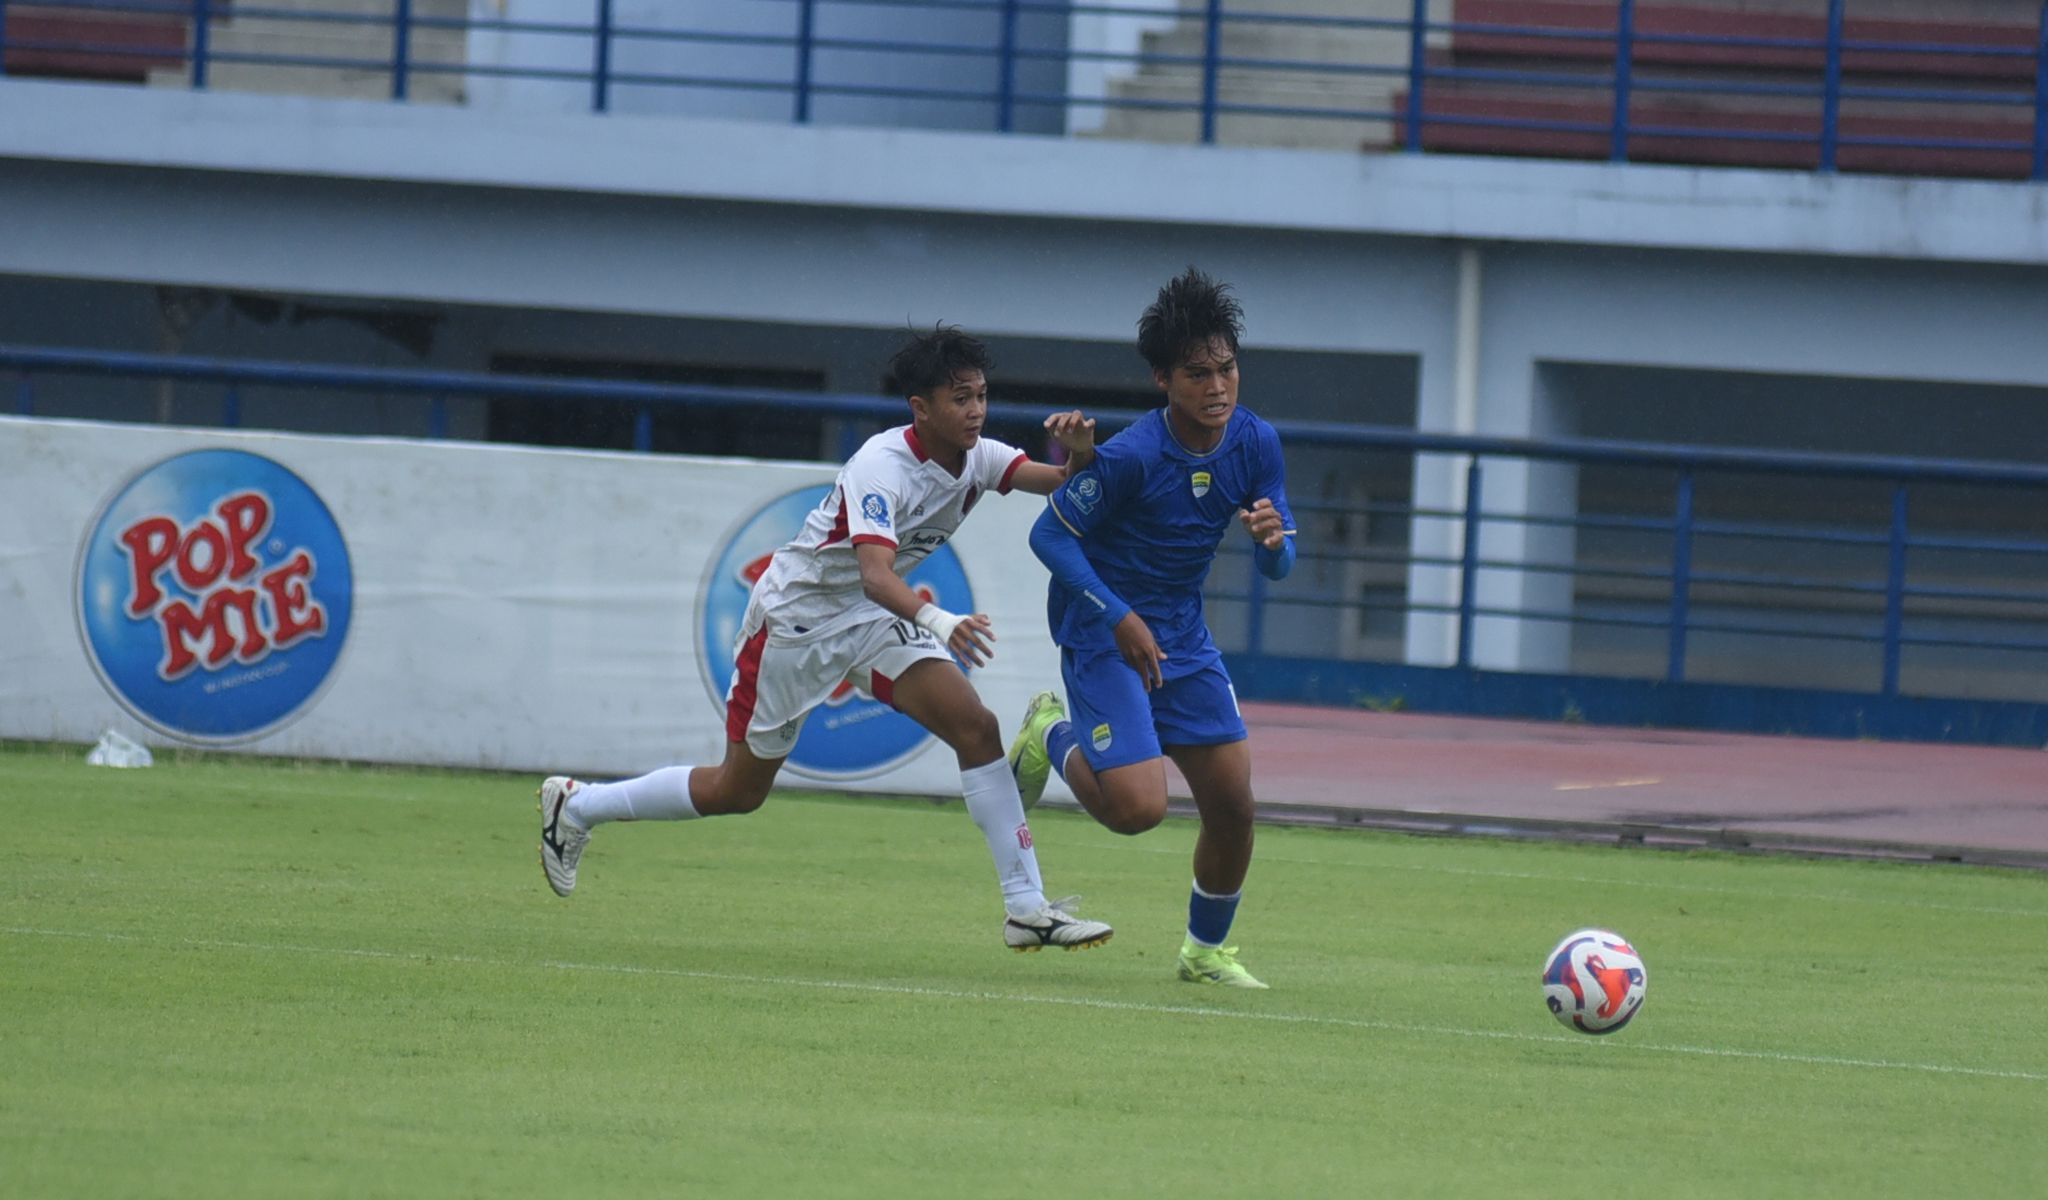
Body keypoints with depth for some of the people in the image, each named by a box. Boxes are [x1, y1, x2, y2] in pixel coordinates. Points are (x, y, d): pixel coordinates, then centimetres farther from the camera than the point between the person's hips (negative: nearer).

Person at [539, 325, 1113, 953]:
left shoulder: (975, 456, -8)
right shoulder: (882, 467, -30)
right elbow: (875, 572, -44)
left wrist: (1078, 453, -39)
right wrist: (937, 619, -62)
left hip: (873, 620, 6)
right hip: (794, 618, -6)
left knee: (977, 729, -16)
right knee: (737, 791, 7)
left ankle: (1027, 907, -14)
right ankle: (576, 805, 29)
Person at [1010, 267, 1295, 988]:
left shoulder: (1255, 444, -4)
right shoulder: (1130, 458, -22)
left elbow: (1278, 568, 1)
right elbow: (1049, 535, -15)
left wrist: (1272, 538, -24)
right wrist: (1119, 616, -22)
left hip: (1183, 638, 6)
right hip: (1102, 636, -6)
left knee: (1232, 806, 1)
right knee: (1138, 807, -18)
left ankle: (1206, 950, 24)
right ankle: (1052, 738, 14)